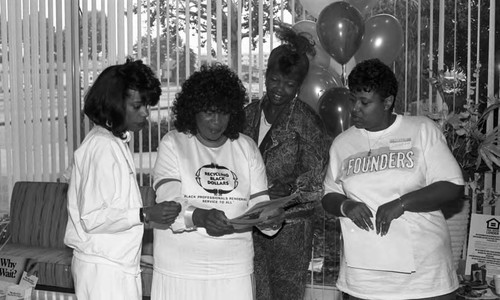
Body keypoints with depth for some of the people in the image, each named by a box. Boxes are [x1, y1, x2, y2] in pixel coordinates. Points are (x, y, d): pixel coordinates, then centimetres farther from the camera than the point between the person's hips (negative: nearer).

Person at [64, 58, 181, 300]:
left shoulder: (115, 142, 11)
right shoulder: (102, 147, -16)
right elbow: (92, 218, -20)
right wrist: (145, 214, -25)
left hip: (117, 264, 9)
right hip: (105, 268, -9)